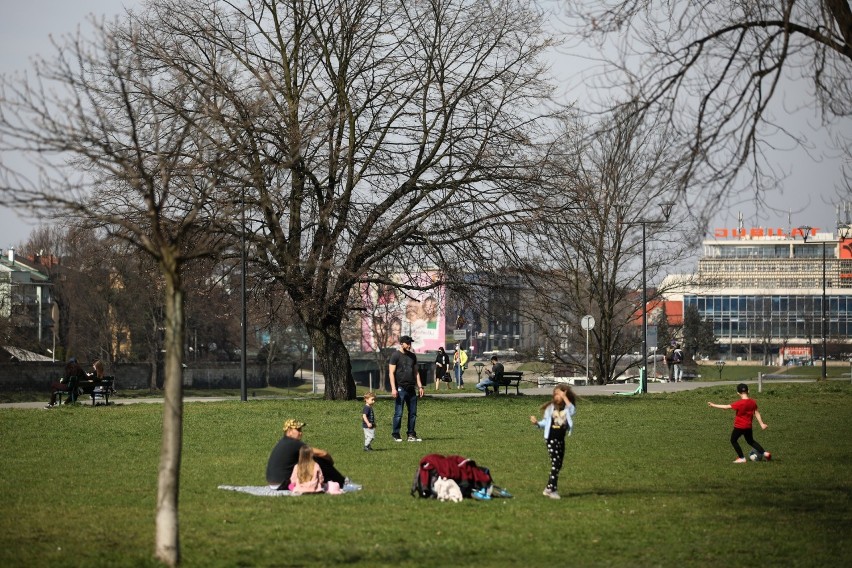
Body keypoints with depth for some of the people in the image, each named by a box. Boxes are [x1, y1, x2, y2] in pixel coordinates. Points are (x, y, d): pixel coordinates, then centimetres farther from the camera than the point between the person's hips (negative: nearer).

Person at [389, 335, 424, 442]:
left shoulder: (412, 356, 15)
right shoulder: (395, 356, -4)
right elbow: (391, 373, -8)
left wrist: (420, 386, 13)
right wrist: (393, 388, -16)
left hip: (411, 388, 6)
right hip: (400, 388, -6)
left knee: (413, 413, 5)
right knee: (398, 413, -4)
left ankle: (411, 435, 11)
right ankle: (396, 435, 4)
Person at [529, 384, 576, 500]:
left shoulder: (567, 408, 2)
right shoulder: (550, 407, -1)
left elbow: (572, 410, -22)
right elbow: (546, 422, 5)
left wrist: (565, 397, -20)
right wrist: (537, 423, -13)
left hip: (561, 439, 4)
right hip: (551, 438, -4)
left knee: (558, 465, 8)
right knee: (555, 463, -12)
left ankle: (549, 488, 17)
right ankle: (552, 490, -11)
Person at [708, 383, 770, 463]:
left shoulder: (739, 403, -20)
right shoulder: (753, 402, -3)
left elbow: (726, 407, -20)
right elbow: (757, 413, 0)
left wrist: (713, 405, -14)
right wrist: (762, 424, 6)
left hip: (739, 426, -6)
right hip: (748, 426, 6)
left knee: (733, 440, 12)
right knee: (751, 441, 24)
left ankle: (742, 458, 9)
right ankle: (764, 453, 15)